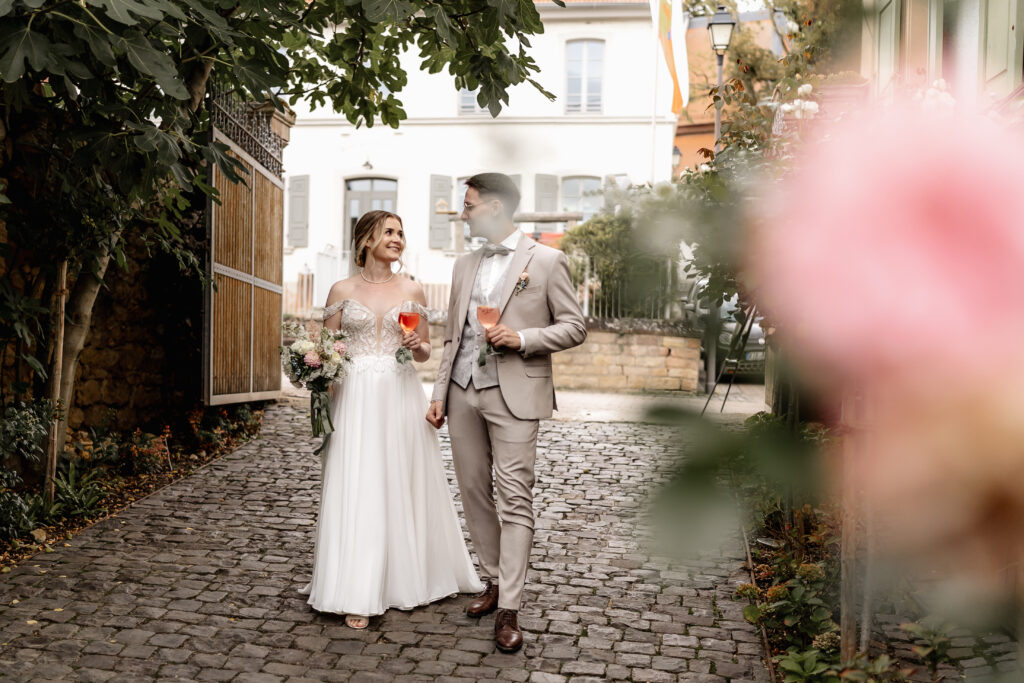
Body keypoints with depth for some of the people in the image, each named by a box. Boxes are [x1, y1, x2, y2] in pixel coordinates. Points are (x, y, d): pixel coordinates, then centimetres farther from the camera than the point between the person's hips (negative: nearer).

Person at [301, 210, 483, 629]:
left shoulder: (412, 291, 8)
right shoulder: (342, 291, 4)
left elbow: (425, 353, 13)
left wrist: (418, 345, -9)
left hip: (400, 396, 2)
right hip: (355, 398, -1)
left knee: (404, 485, 7)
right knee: (357, 489, -3)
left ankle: (407, 578, 24)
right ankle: (358, 594, 4)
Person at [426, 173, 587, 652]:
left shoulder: (546, 261, -1)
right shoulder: (464, 266, 16)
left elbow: (574, 327, -1)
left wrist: (522, 338, -16)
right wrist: (439, 393, 13)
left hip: (513, 395, -6)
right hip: (463, 393, 6)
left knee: (514, 499, -6)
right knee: (474, 494, 10)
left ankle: (509, 609, -1)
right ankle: (493, 581, 25)